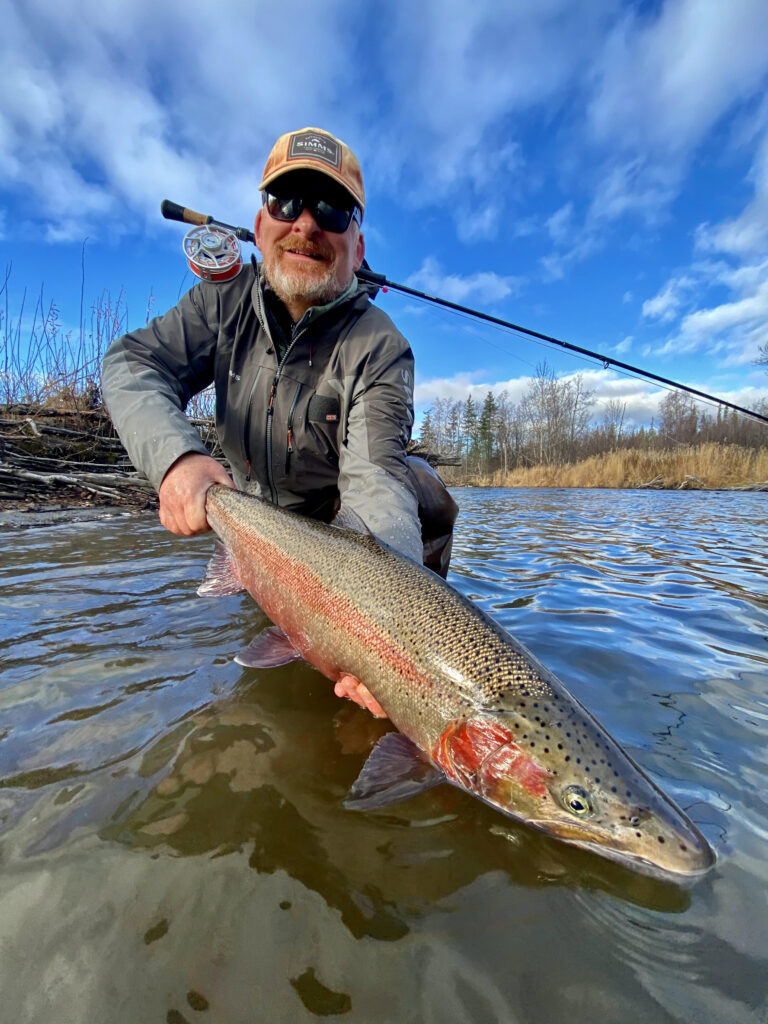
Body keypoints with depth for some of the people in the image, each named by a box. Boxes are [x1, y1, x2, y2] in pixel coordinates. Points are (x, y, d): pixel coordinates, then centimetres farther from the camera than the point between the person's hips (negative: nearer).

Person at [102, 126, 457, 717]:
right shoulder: (227, 298, -10)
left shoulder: (379, 348, -26)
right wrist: (176, 456, -40)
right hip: (254, 511, 4)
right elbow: (133, 363, -17)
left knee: (425, 496, -28)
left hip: (341, 516, -3)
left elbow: (373, 475, -38)